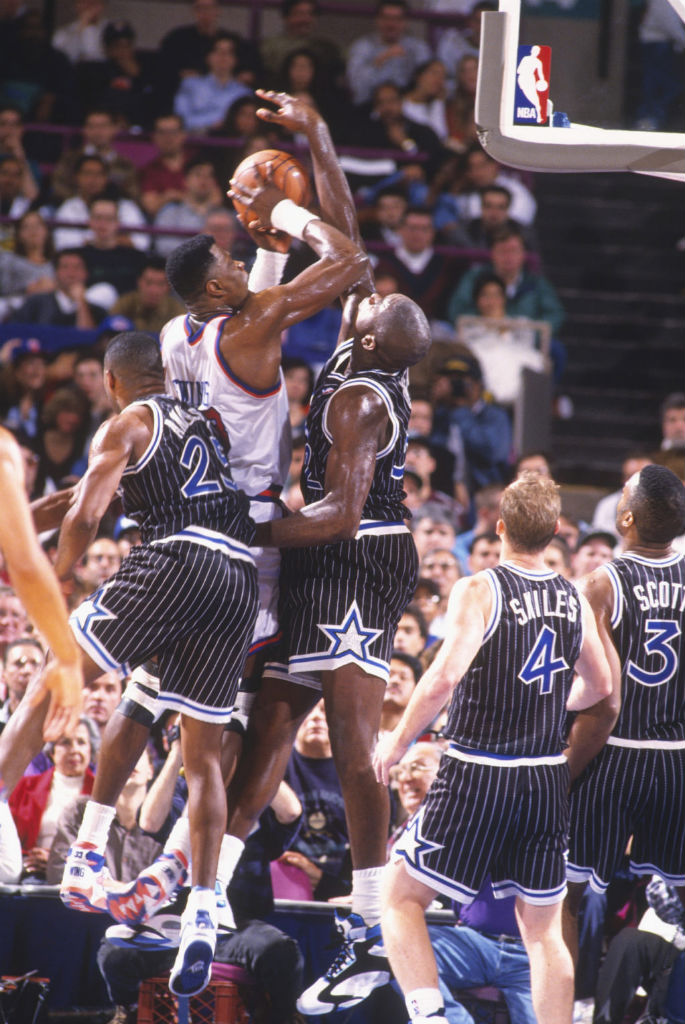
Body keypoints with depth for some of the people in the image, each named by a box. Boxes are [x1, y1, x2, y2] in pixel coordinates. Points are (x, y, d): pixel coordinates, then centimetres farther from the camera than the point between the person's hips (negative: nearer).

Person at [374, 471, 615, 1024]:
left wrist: (399, 740, -11)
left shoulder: (479, 591, -11)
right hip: (548, 777, 5)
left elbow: (446, 674, -23)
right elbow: (600, 689, 19)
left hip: (478, 774, -5)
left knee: (401, 897, 5)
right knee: (543, 927, 13)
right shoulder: (575, 600, 6)